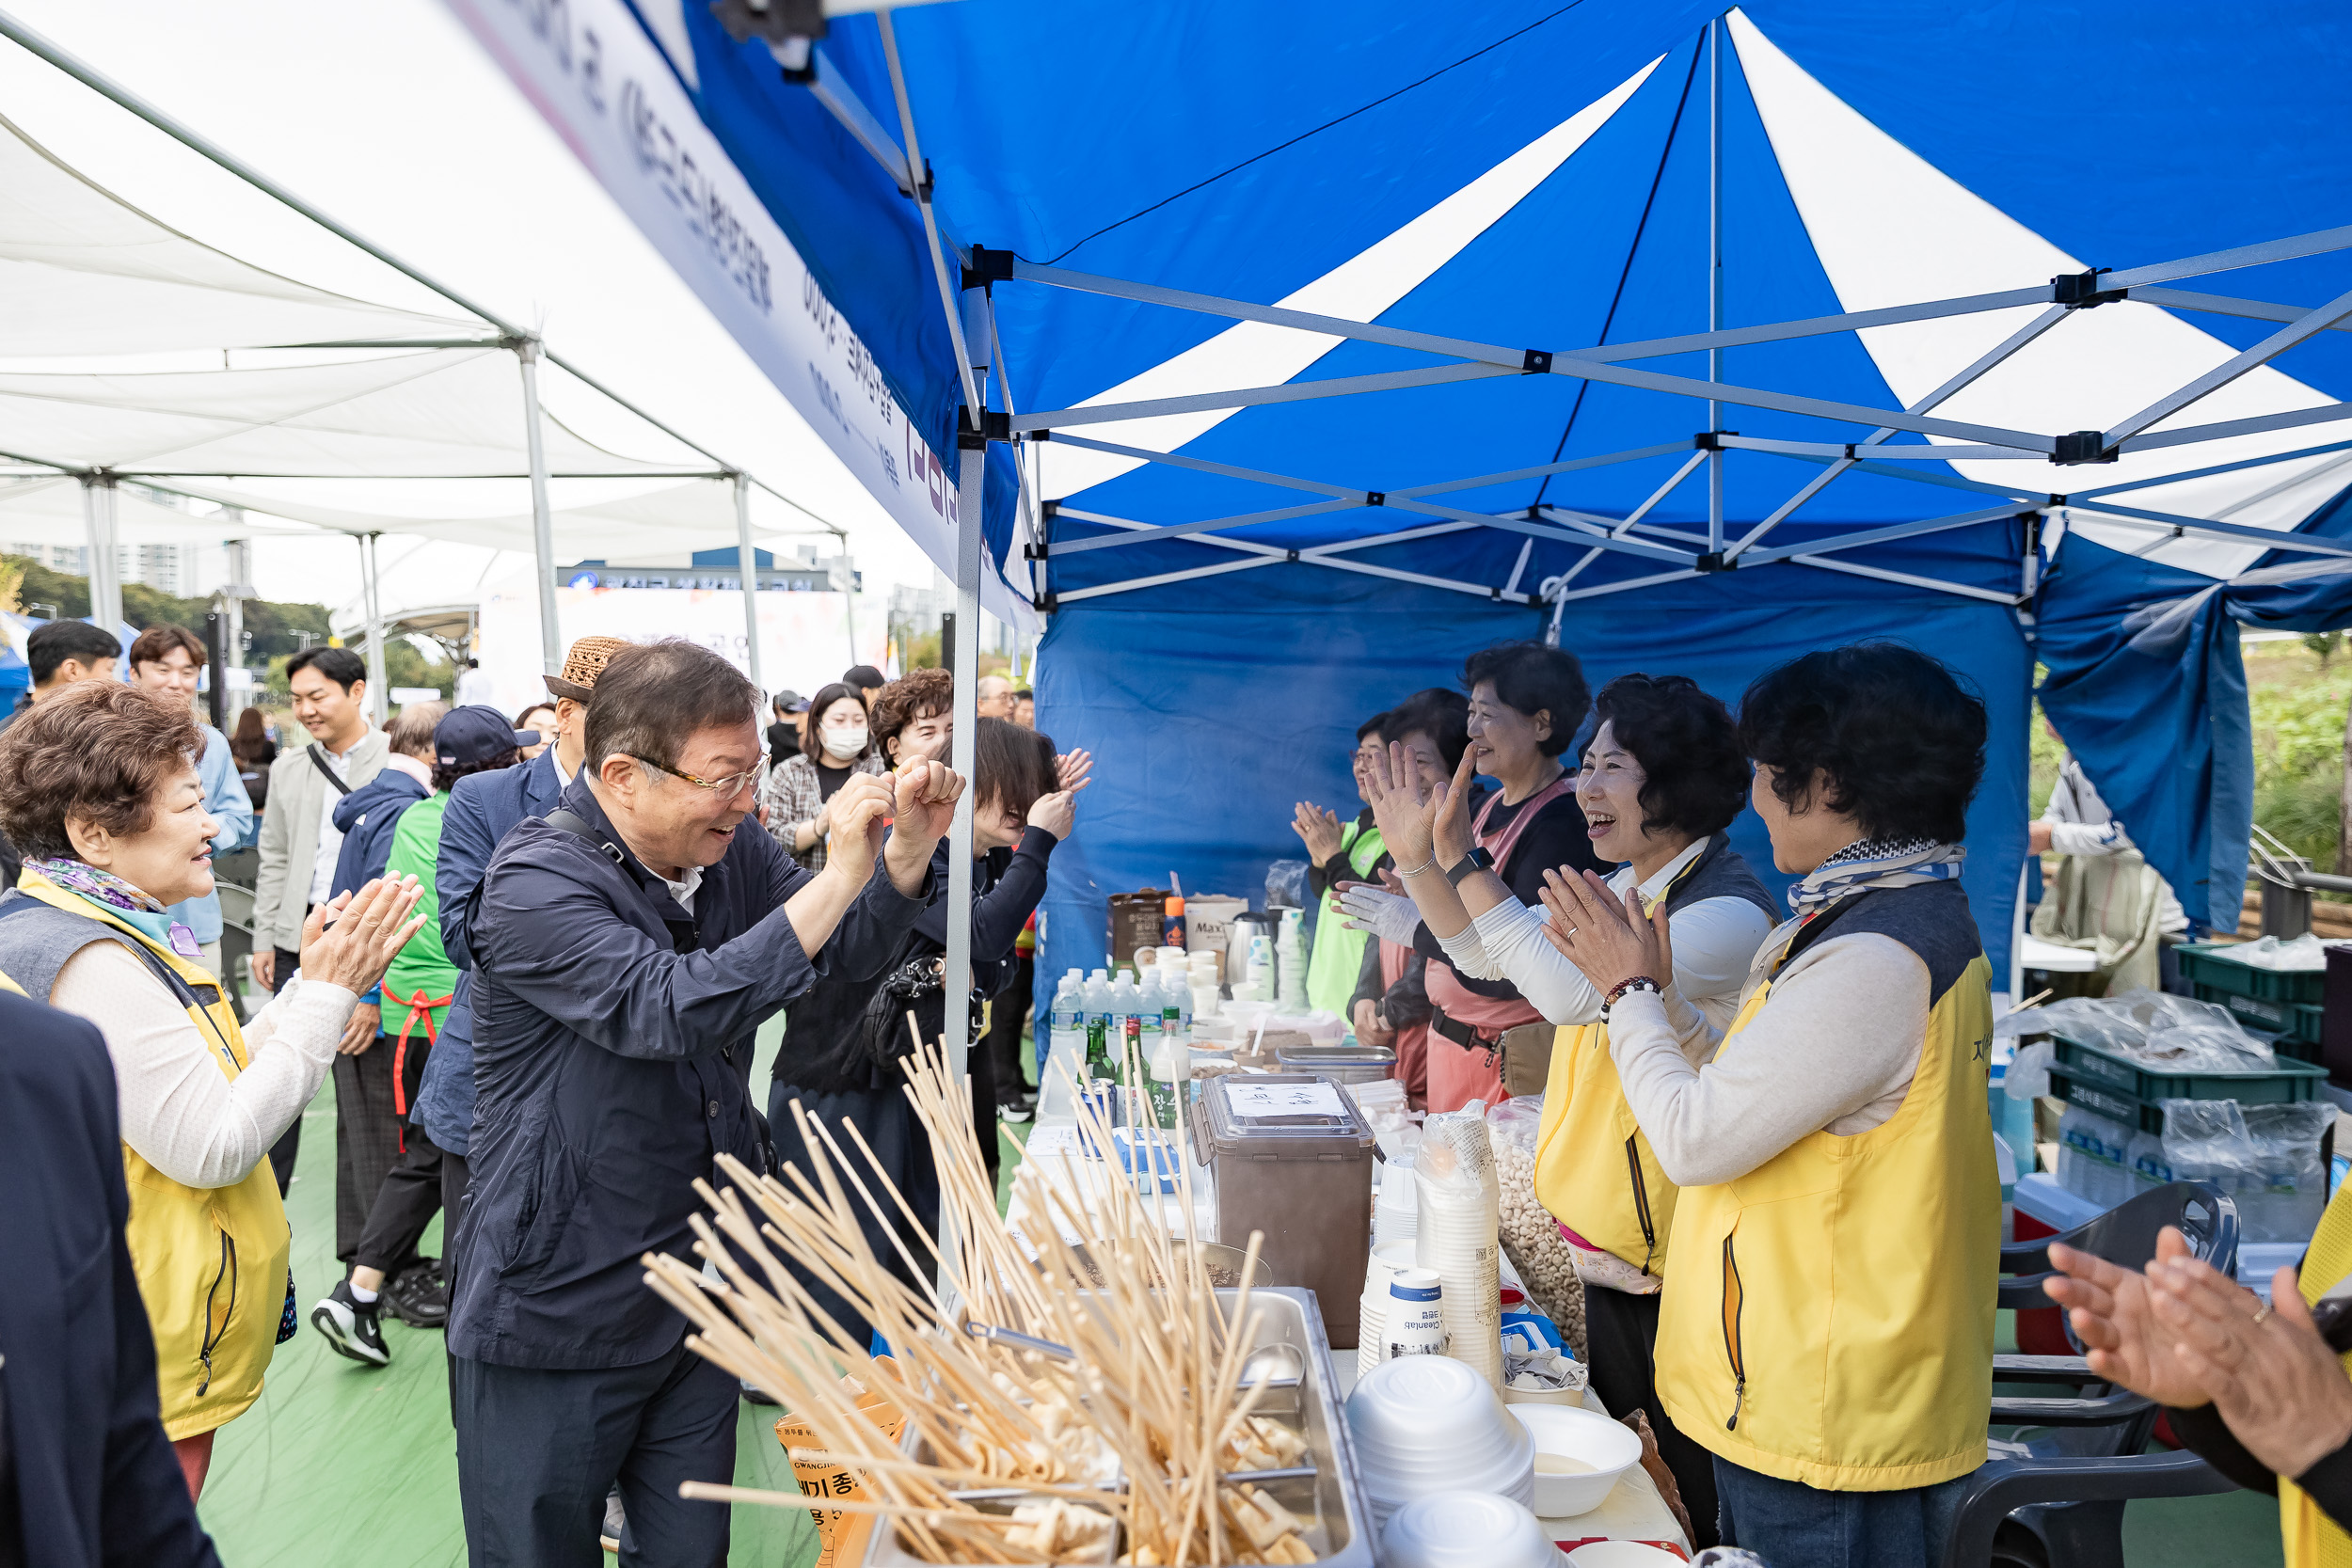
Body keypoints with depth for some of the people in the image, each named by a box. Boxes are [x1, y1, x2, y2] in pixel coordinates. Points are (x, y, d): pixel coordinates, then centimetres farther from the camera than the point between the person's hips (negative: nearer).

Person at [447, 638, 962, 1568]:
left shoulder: (728, 853, 1)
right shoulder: (535, 882, -20)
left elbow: (845, 954, 8)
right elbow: (671, 1008, -34)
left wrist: (909, 847, -11)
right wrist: (839, 875, -34)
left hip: (700, 1301, 6)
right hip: (559, 1316, -6)